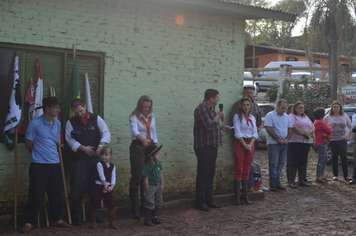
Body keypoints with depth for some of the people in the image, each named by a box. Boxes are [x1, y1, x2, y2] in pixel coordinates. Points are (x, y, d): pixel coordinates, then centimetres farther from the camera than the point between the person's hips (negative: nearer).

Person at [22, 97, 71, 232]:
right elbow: (28, 145, -1)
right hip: (39, 165, -6)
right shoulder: (35, 124, -10)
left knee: (57, 194, 10)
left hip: (55, 164, 6)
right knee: (36, 195, -3)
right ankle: (28, 222, 10)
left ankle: (57, 219, 24)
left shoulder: (57, 123, 9)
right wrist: (39, 154, 10)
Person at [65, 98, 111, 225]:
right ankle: (76, 214, 10)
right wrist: (83, 148, -11)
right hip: (79, 159, -1)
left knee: (96, 185, 6)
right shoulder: (71, 122, 5)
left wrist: (101, 145, -18)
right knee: (78, 185, -3)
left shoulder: (96, 119, 6)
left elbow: (106, 133, 0)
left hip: (95, 158, 1)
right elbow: (70, 139, -1)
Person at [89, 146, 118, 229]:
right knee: (95, 204, 0)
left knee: (111, 204, 2)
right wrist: (105, 185, -18)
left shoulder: (112, 166, 7)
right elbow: (101, 175, -12)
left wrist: (112, 186, -17)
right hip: (99, 186, -3)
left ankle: (112, 222, 12)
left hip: (109, 188, 3)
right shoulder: (99, 164, -5)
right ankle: (93, 222, 11)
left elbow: (113, 177, -2)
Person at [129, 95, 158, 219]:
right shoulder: (134, 117, -7)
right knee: (136, 178, -6)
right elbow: (134, 131, -26)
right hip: (138, 147, -5)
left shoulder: (151, 117, 12)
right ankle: (134, 208, -1)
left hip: (150, 146, 6)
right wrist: (143, 139, -44)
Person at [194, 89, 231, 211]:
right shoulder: (202, 108, -14)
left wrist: (221, 127, 13)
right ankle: (201, 202, 1)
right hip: (204, 147, -10)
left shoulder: (210, 109, 17)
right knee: (203, 175, -5)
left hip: (212, 146, 10)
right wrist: (218, 116, -11)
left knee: (210, 175, 13)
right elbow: (208, 125, -25)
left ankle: (209, 200, 21)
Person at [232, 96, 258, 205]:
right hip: (239, 144, -5)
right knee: (239, 170, -6)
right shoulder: (237, 116, -1)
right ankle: (237, 197, -4)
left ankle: (245, 196, 10)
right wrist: (245, 145, -12)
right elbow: (237, 133, -8)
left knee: (247, 171, 6)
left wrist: (250, 145, -5)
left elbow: (255, 133, 9)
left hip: (250, 144, 5)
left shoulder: (252, 118, 14)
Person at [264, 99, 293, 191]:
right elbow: (268, 129, -13)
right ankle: (273, 184, -1)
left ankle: (277, 183, 14)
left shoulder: (287, 117, 15)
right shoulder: (270, 115, -4)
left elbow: (290, 128, 14)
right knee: (273, 164, -5)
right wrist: (278, 139, -13)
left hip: (284, 143, 6)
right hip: (273, 143, -6)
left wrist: (287, 139, -4)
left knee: (280, 164, 8)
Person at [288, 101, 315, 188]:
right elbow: (293, 126, -17)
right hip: (295, 142, -6)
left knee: (303, 161, 8)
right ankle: (292, 181, -3)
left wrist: (309, 132, -7)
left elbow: (313, 127, 15)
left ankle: (302, 180, 15)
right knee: (295, 161, -7)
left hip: (306, 142, 7)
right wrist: (304, 132, -15)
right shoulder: (292, 116, 0)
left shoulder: (306, 117, 22)